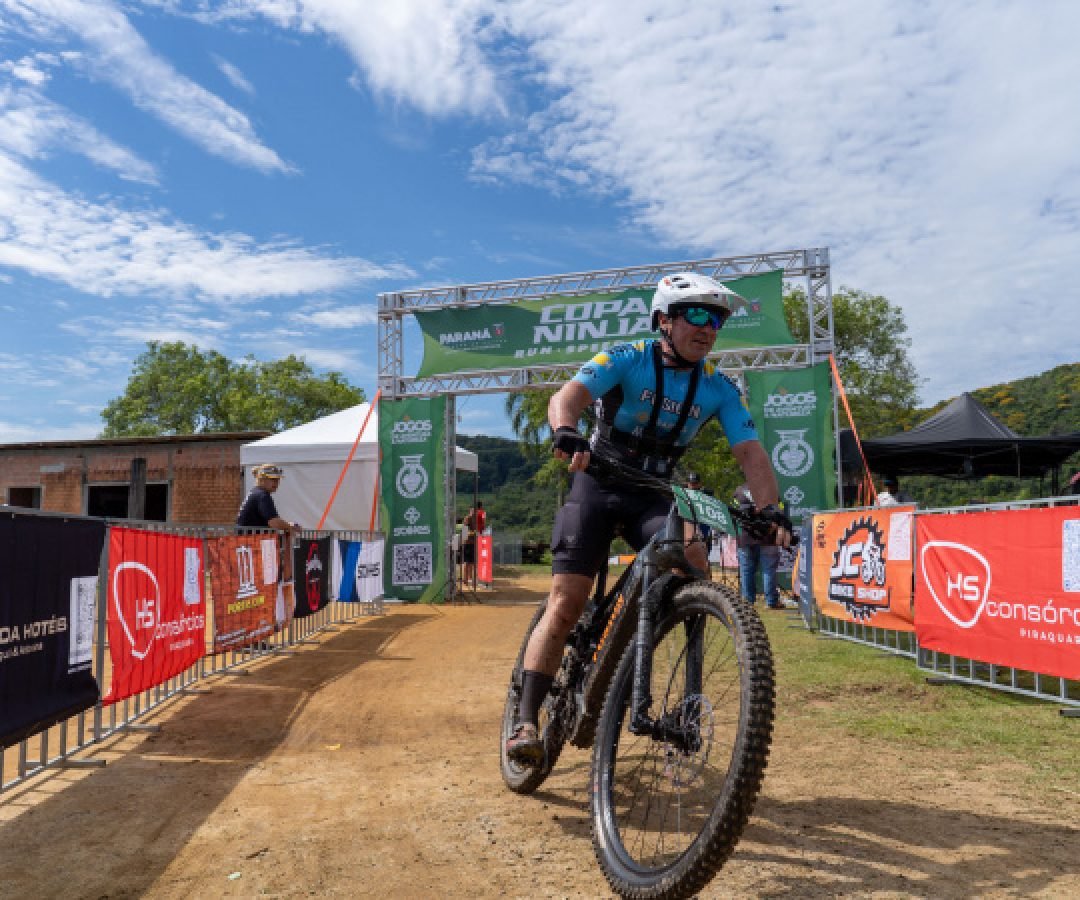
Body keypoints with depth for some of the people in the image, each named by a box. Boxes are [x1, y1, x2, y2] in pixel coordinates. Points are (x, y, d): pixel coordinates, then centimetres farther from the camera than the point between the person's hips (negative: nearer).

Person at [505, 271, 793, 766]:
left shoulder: (719, 388, -2)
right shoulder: (627, 358, -12)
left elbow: (749, 450, -9)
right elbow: (567, 396, -27)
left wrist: (771, 508, -26)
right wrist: (565, 432, -51)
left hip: (653, 495, 3)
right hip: (598, 485, -3)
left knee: (693, 561, -26)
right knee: (565, 604, -11)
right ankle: (526, 721, -4)